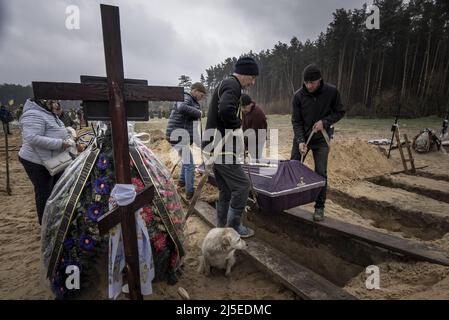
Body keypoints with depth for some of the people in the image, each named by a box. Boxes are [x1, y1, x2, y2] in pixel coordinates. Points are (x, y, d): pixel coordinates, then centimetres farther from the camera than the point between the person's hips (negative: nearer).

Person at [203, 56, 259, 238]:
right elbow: (226, 108, -33)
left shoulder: (224, 85, 22)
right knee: (242, 185, -1)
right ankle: (233, 227, 11)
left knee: (225, 189, 15)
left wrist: (235, 127, 8)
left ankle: (222, 227, 26)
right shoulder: (232, 85, -11)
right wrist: (237, 127, -16)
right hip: (221, 147, -10)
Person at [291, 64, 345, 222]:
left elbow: (340, 112, 1)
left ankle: (319, 207, 13)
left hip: (321, 139, -1)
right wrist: (300, 141, -20)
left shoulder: (331, 92, -11)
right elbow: (296, 120, -9)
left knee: (321, 173, -1)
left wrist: (324, 122, -17)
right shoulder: (299, 95, -10)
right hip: (301, 138, 1)